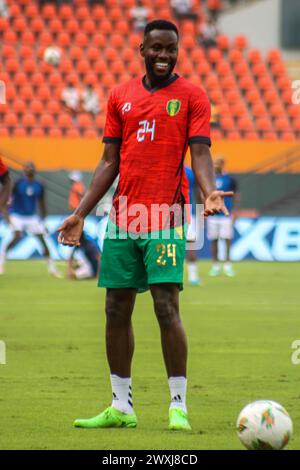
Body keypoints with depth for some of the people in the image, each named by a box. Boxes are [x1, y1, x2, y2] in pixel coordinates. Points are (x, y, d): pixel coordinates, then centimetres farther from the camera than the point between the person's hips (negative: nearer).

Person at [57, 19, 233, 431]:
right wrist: (81, 214, 9)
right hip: (122, 219, 5)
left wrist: (210, 192, -25)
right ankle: (121, 408, 13)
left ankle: (179, 407, -5)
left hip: (165, 219, -5)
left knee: (166, 308, -11)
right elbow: (109, 162, 15)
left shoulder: (192, 97, 2)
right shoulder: (120, 97, 14)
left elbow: (200, 154, -5)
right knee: (116, 311, 5)